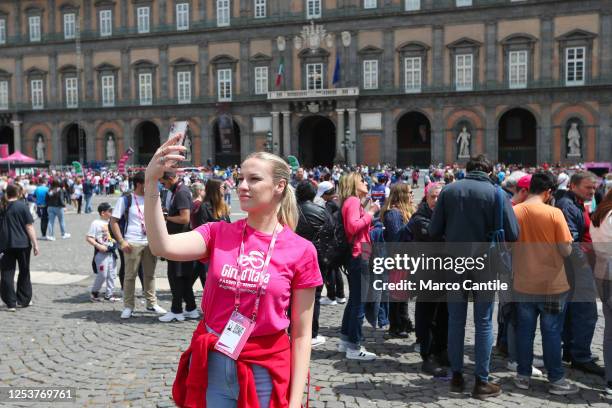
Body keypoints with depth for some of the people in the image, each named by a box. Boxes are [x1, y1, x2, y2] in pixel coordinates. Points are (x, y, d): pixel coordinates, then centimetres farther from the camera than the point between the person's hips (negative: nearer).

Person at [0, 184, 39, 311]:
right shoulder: (22, 206, -8)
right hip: (22, 244, -3)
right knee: (24, 272, 12)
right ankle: (23, 300, 18)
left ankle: (11, 303, 3)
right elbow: (29, 227, -10)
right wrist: (35, 244, -7)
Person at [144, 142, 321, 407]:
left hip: (266, 369, -2)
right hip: (212, 364, 2)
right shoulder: (218, 234, 0)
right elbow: (163, 247, -19)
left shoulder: (301, 250, -7)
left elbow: (301, 334, -4)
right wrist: (151, 183, -28)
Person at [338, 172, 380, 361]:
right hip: (358, 255, -11)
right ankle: (354, 347, -1)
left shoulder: (352, 201, 18)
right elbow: (353, 226, -27)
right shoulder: (353, 201, -13)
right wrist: (369, 215, -16)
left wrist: (368, 213, 9)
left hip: (354, 255, 11)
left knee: (354, 299, 18)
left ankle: (345, 339, 26)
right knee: (359, 302, -6)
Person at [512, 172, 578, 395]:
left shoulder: (513, 212, -4)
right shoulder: (554, 213, -14)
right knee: (551, 333, 7)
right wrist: (550, 246, 7)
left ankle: (523, 376, 20)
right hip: (552, 285, -3)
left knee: (524, 331, 12)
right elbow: (566, 250, -12)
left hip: (523, 284, 3)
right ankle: (556, 380, 16)